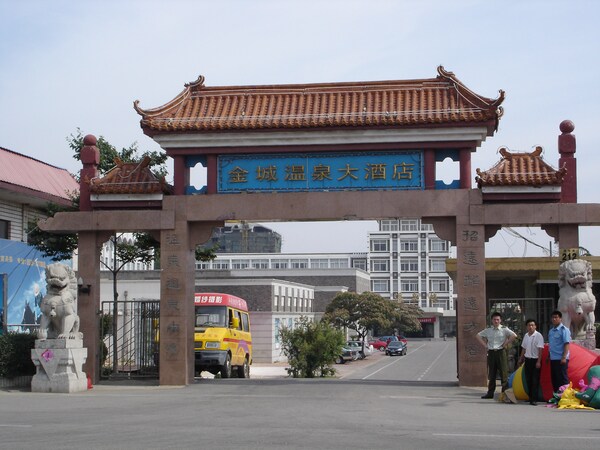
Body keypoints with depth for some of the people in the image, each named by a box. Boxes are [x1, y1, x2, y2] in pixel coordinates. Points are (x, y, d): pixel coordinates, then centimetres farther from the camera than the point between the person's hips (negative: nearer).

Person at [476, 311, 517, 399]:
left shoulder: (504, 329, -2)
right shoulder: (488, 330, 10)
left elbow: (514, 335, -14)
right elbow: (478, 335, 18)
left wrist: (505, 344, -12)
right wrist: (485, 345, 8)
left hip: (501, 352, -4)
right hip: (491, 353, 4)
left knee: (504, 373, -3)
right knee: (491, 374, 8)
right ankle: (490, 393, 13)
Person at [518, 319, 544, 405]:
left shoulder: (538, 335, -12)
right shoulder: (526, 336, 9)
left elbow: (540, 349, -14)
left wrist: (538, 361, -19)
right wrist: (521, 359, 19)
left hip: (535, 359, -6)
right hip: (527, 359, 6)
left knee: (535, 380, -5)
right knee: (528, 379, 12)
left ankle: (534, 399, -6)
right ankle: (530, 397, 24)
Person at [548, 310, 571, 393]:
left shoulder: (564, 330, -8)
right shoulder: (551, 331, 14)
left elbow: (566, 344, -13)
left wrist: (564, 357, -20)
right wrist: (548, 356, 16)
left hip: (560, 359, -7)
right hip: (553, 359, 7)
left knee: (563, 379, -5)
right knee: (554, 379, 11)